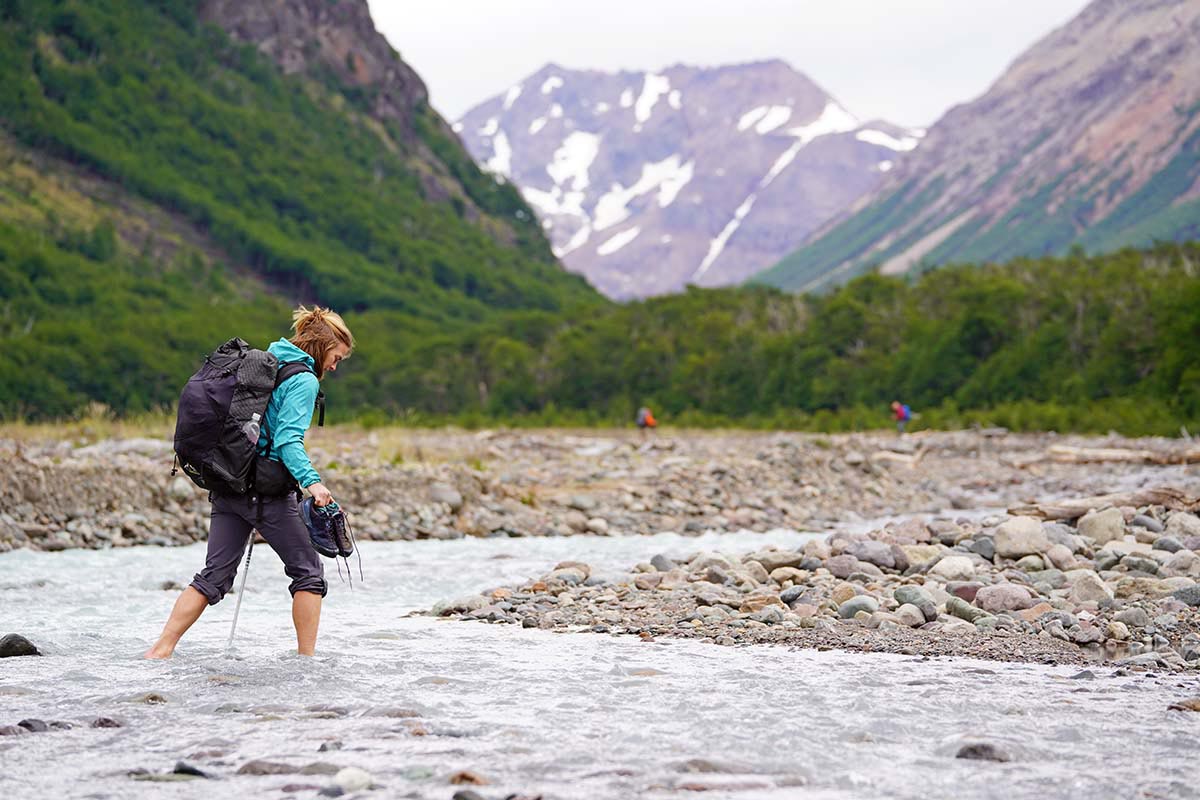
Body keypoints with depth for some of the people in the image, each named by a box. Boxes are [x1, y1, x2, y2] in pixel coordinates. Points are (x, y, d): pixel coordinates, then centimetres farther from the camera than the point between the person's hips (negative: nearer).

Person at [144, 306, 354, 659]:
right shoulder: (304, 380, -8)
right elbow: (288, 440, -20)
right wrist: (311, 481, -31)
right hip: (268, 493, -8)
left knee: (214, 575, 7)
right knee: (308, 571, 6)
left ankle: (161, 649, -2)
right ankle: (306, 658, 4)